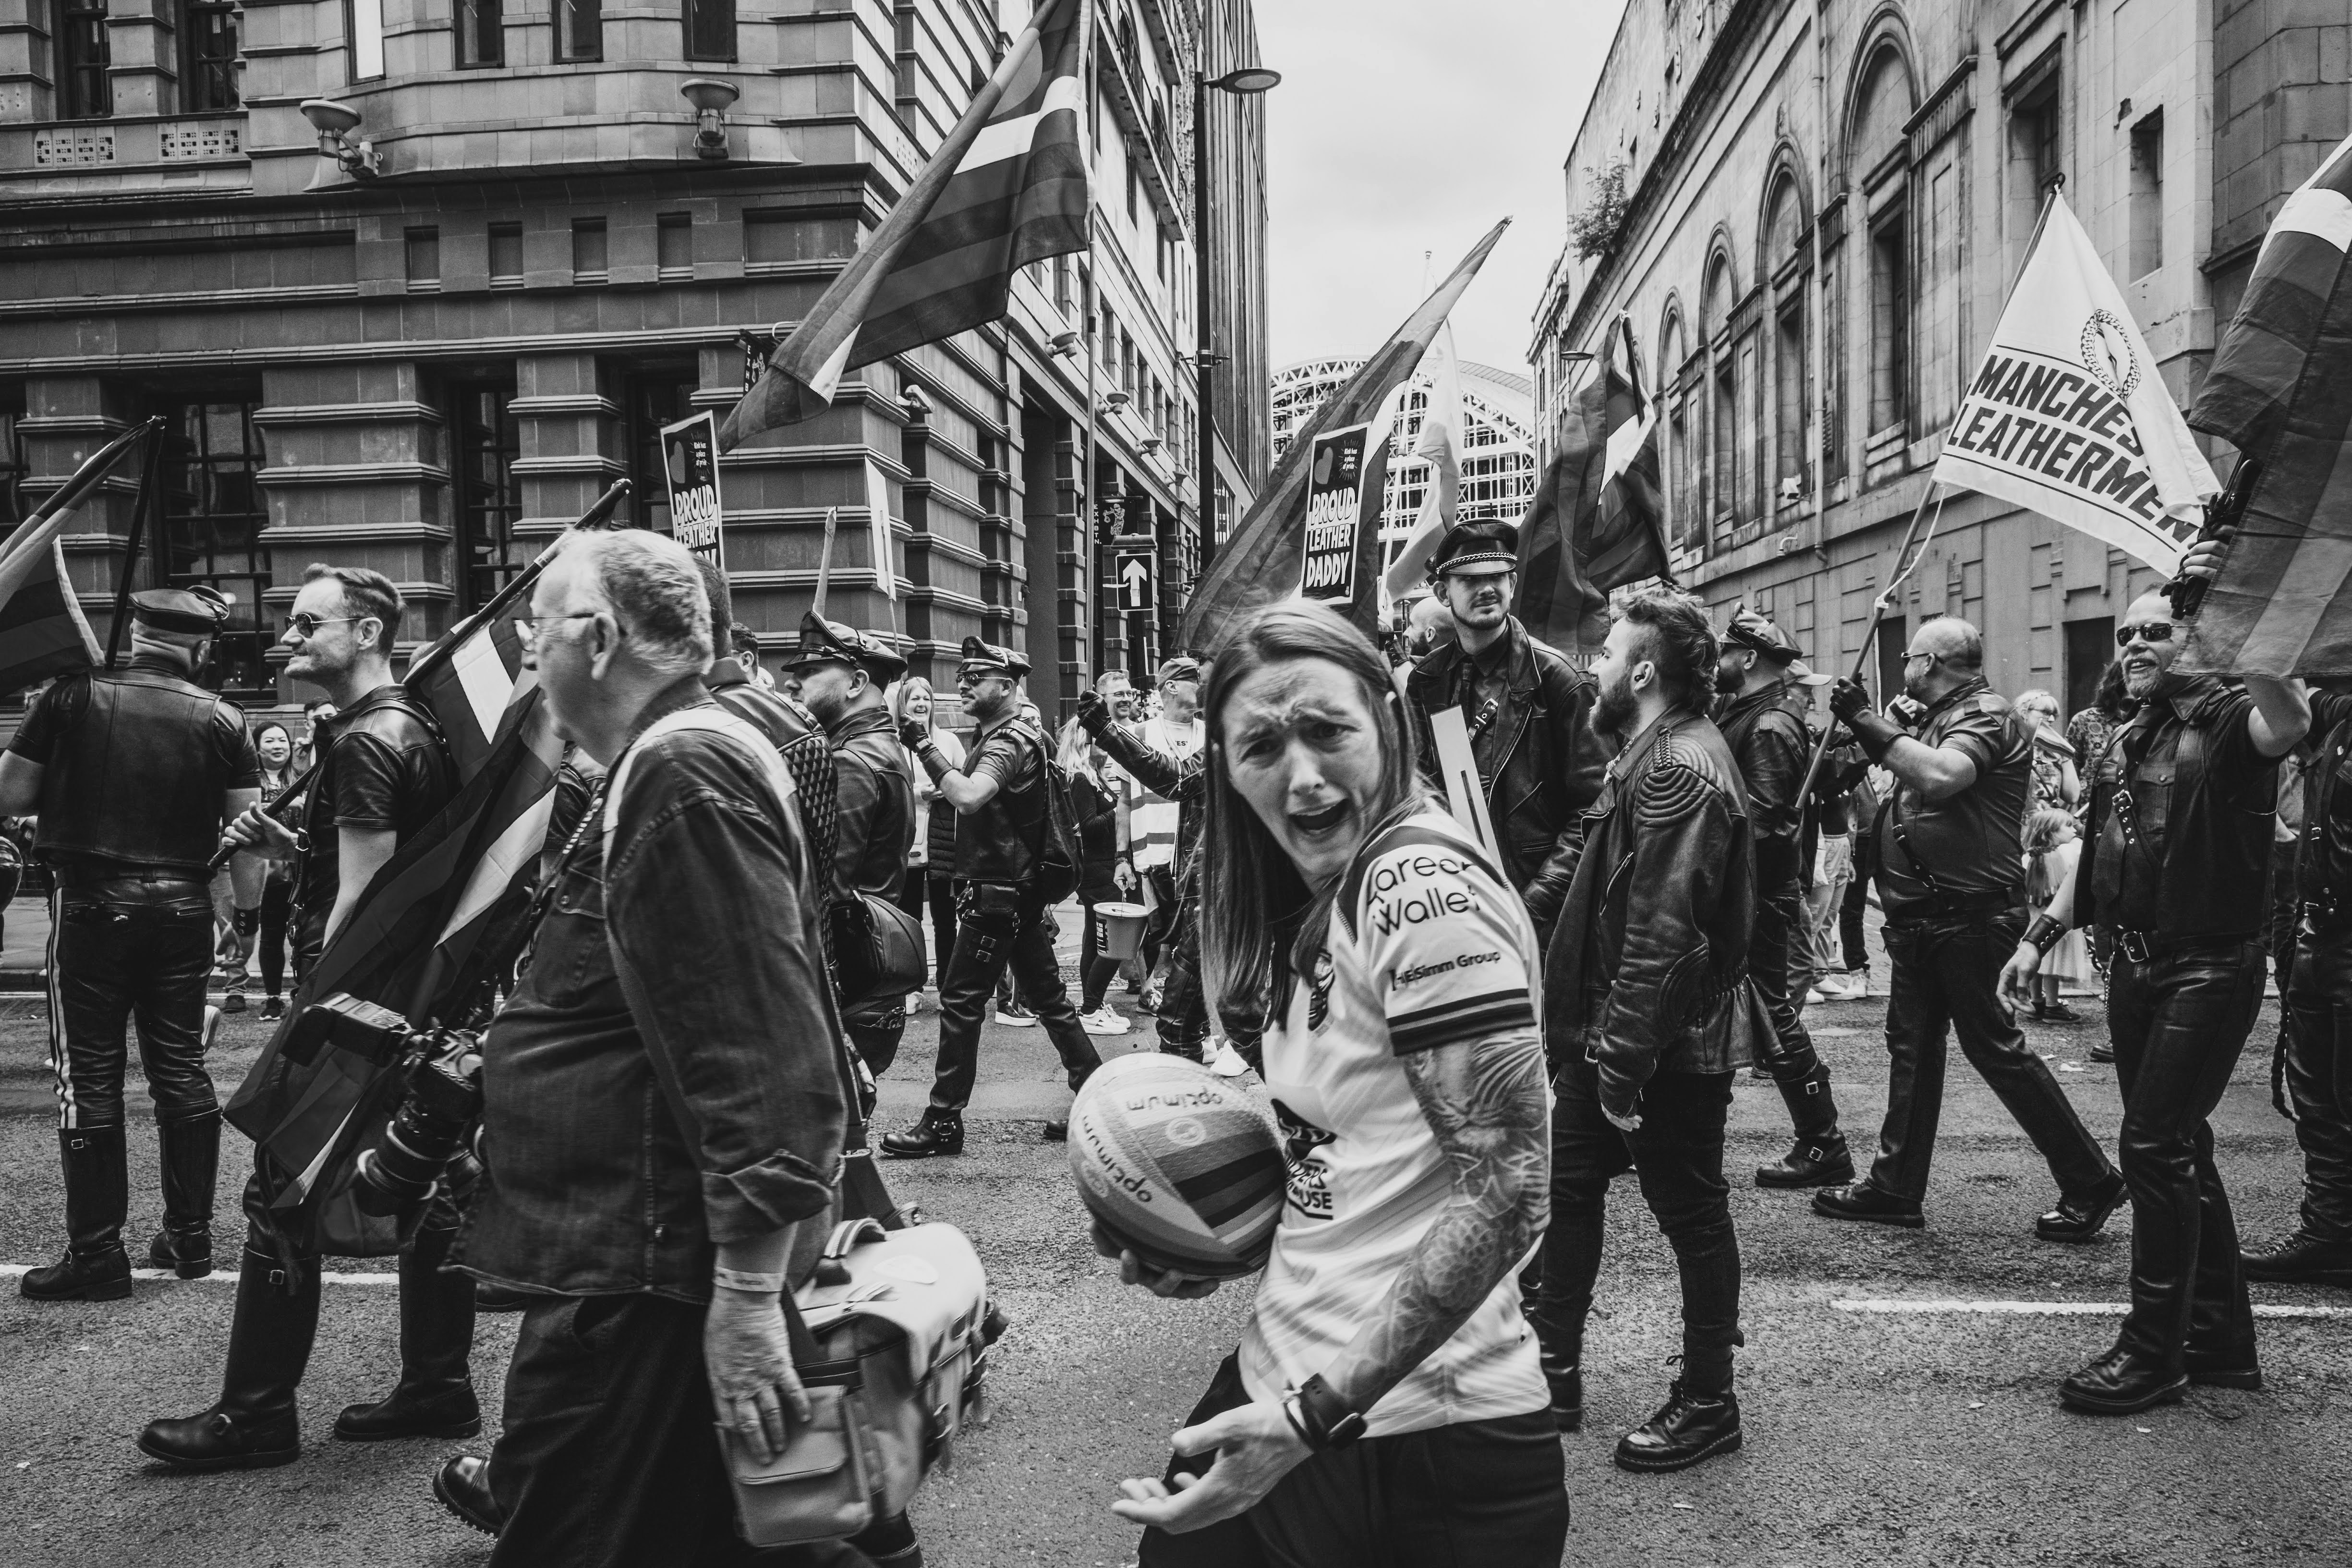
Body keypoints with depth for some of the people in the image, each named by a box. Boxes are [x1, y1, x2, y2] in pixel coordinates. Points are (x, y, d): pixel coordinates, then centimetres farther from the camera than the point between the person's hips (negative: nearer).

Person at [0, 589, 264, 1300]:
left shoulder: (75, 696, -4)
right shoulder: (221, 720, 0)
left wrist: (64, 786, 17)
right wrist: (249, 908, 11)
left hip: (92, 903, -2)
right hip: (183, 908, 2)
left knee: (89, 1074, 4)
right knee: (181, 1065, 11)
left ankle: (96, 1253, 7)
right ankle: (190, 1234, 17)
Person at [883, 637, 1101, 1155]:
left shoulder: (1009, 742, -15)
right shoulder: (1005, 736, 17)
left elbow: (968, 797, -33)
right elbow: (970, 799, 15)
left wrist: (926, 747, -27)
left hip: (997, 896, -10)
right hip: (1022, 893, 10)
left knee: (960, 1001, -4)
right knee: (1047, 996, 13)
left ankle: (944, 1122, 2)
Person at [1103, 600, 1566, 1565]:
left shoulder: (1426, 888, -20)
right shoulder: (1321, 902, 6)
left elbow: (1503, 1194, -23)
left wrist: (1316, 1414, -24)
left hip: (1406, 1437, -8)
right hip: (1280, 1382, 8)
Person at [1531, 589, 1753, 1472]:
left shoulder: (1680, 768, -21)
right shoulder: (1654, 754, 12)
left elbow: (1663, 932, -27)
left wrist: (1624, 1057, -25)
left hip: (1669, 1043, -10)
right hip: (1610, 1030, 10)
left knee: (1692, 1215, 5)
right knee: (1569, 1187, 16)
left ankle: (1707, 1403, 21)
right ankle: (1553, 1372, 28)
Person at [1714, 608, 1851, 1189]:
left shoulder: (1769, 728, -15)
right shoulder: (1742, 716, 14)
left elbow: (1764, 825, -23)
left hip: (1759, 896, -10)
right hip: (1741, 894, 10)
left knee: (1772, 1017, -4)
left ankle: (1824, 1150, 4)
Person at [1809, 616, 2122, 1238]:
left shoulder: (1986, 716, -11)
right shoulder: (1939, 719, 18)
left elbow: (1941, 777, -30)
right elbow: (1908, 801, 20)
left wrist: (1868, 721, -23)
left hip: (1969, 914, -9)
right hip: (1923, 918, 10)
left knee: (1993, 1043, -3)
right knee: (1912, 1046, 11)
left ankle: (2090, 1181, 11)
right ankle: (1896, 1187, 18)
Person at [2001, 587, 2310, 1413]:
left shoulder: (2227, 720, -10)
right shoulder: (2124, 743, 14)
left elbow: (2289, 721, -36)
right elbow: (2097, 853, 20)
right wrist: (2040, 934, 15)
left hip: (2210, 967, -8)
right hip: (2136, 965, 8)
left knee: (2154, 1146, -8)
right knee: (2178, 1150, 14)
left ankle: (2153, 1352, 5)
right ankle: (2222, 1339, 27)